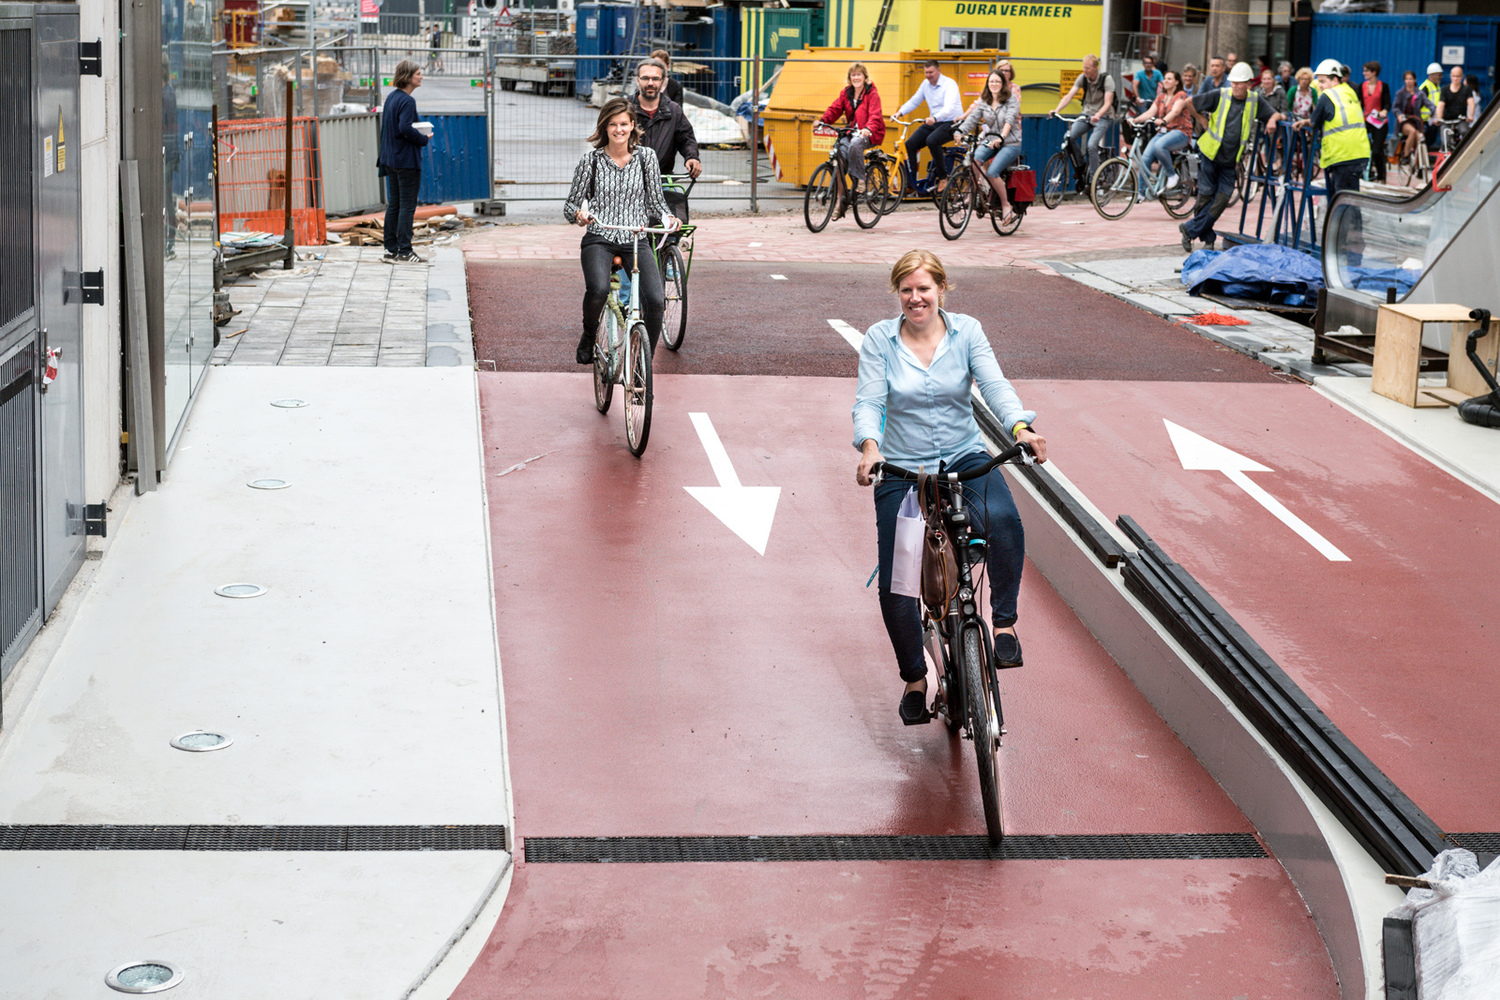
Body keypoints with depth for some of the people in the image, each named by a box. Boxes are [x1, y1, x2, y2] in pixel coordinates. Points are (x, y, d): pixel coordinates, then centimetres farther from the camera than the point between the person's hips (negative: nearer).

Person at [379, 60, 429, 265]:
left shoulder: (391, 97, 11)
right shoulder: (407, 101, -17)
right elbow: (405, 128, -28)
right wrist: (424, 139, -13)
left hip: (391, 159, 9)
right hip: (407, 161, -9)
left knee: (394, 204, 12)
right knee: (407, 205, -4)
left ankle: (391, 249, 15)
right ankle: (404, 251, -4)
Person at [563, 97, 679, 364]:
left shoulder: (645, 156, 6)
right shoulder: (590, 160, 3)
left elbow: (655, 200, 12)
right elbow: (570, 204, 7)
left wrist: (669, 217, -9)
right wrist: (578, 214, -16)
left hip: (636, 241, 1)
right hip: (599, 239, -1)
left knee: (656, 301, -22)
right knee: (598, 289, -33)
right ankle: (589, 337, -1)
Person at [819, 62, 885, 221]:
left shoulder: (872, 94, -7)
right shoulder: (846, 93, 10)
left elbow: (874, 115, -18)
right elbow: (835, 109, 3)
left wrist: (868, 128, -39)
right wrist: (823, 121, -17)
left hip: (870, 133, -5)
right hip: (852, 132, 5)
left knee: (854, 145, -38)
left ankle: (860, 180, -21)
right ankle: (841, 201, -13)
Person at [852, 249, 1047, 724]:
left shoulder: (966, 331, 2)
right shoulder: (879, 339, 0)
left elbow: (994, 384, -11)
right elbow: (868, 402, -10)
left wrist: (1021, 427, -31)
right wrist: (869, 446, -31)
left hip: (966, 459, 0)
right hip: (903, 470, 0)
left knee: (1003, 521, -34)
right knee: (895, 586, -6)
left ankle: (1004, 623, -16)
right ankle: (915, 678, 17)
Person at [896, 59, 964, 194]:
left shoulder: (949, 84, -14)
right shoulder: (926, 84, 8)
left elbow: (949, 107, -29)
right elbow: (914, 101, 13)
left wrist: (935, 118, -47)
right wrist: (900, 112, -6)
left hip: (951, 123, -7)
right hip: (933, 122, 7)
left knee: (932, 140, -35)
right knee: (910, 144, -10)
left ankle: (943, 177, -18)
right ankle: (910, 184, -5)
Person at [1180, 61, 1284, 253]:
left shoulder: (1255, 100, 1)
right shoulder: (1219, 96, -8)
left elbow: (1275, 115, 9)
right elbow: (1189, 103, -3)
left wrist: (1272, 120, -13)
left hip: (1230, 160, 2)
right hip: (1209, 154, -2)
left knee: (1222, 199, -7)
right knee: (1206, 196, 0)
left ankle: (1190, 229, 4)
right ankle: (1207, 239, 13)